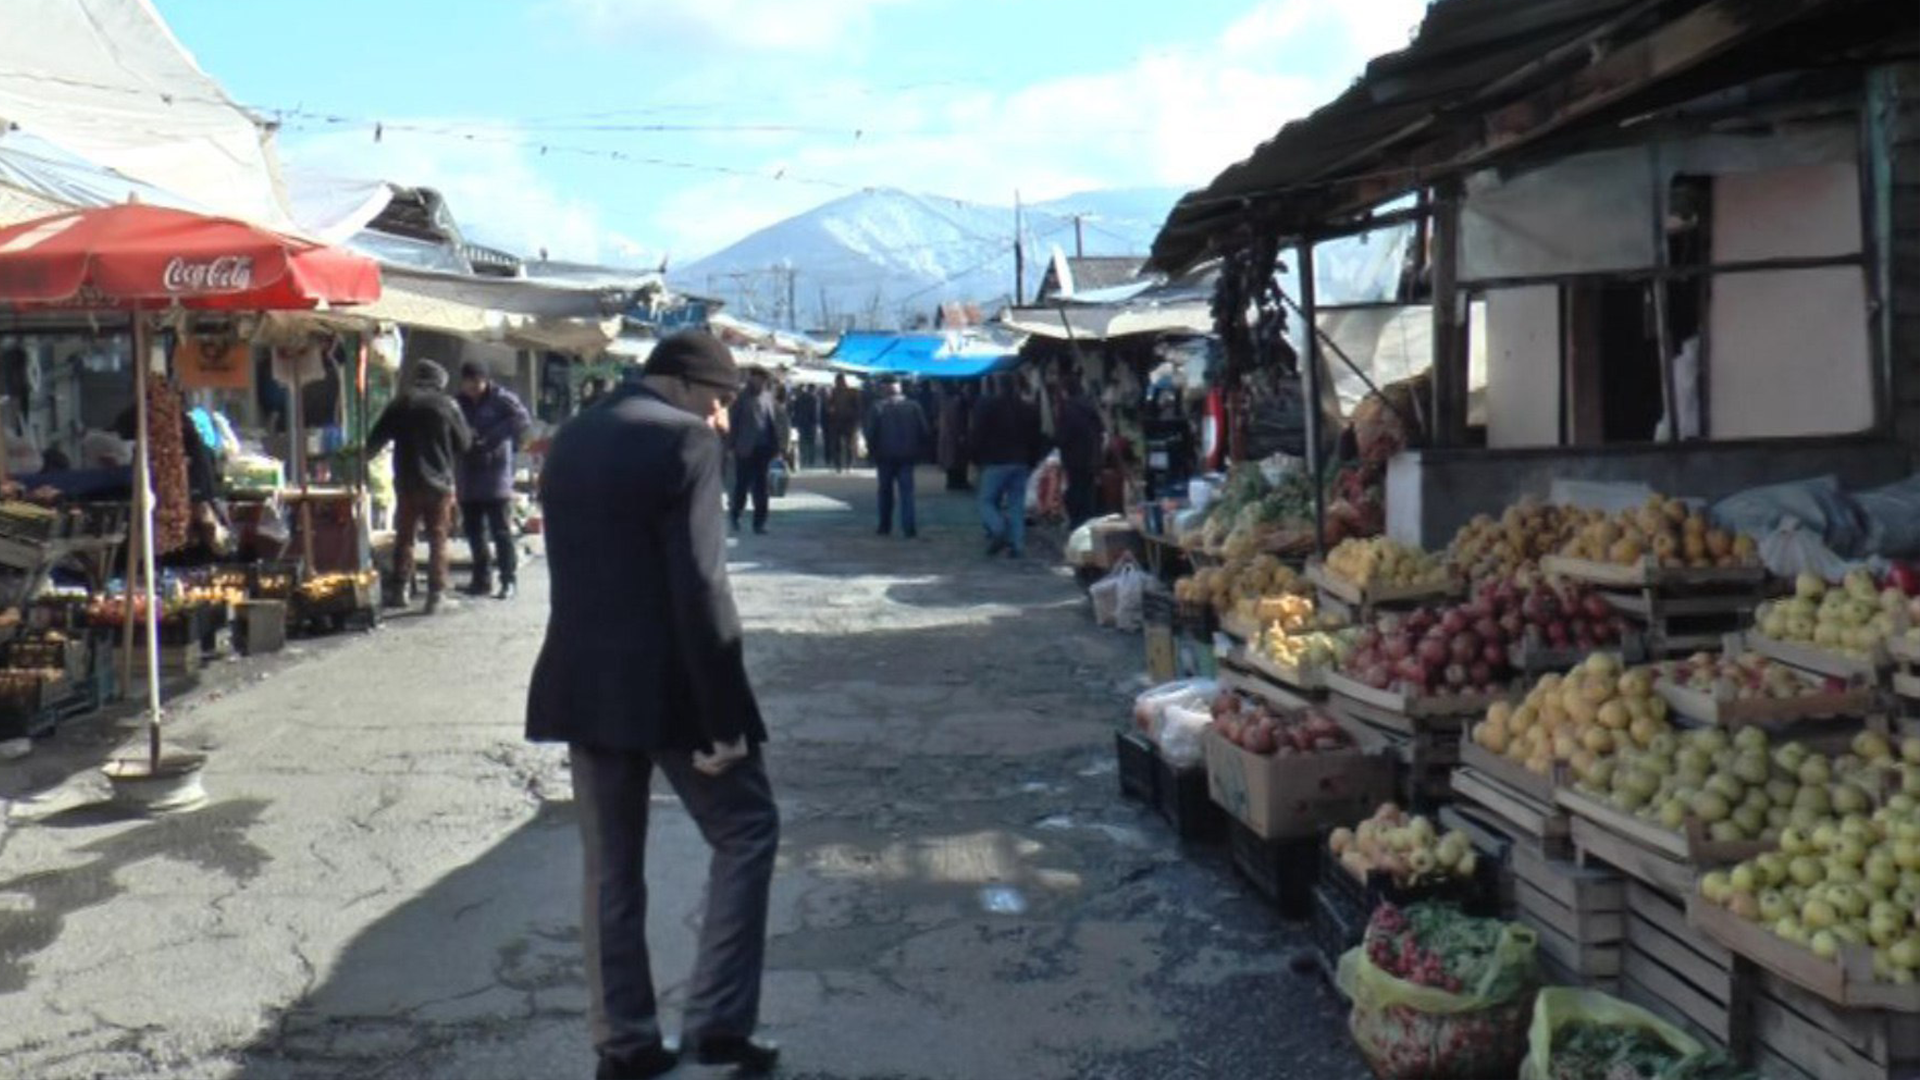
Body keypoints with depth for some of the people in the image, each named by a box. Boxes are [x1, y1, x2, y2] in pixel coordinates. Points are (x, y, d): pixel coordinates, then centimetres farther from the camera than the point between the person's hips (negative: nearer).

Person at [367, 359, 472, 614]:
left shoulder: (400, 404, 3)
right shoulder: (448, 405, -4)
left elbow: (375, 441, 5)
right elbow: (465, 443, 1)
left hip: (407, 483, 2)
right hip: (440, 482, -2)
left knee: (404, 537, 13)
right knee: (438, 540, 4)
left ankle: (401, 589, 11)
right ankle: (436, 594, 1)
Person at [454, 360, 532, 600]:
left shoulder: (501, 398, -4)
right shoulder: (459, 402, 12)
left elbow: (522, 419, -17)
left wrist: (491, 436, -22)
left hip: (497, 475, -6)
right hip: (468, 479, 6)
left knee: (501, 531, -5)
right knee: (474, 531, 10)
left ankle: (509, 580, 0)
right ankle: (481, 579, 19)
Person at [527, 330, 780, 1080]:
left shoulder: (571, 439, 12)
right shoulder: (684, 440, -13)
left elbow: (573, 571, 16)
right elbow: (699, 585, -18)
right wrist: (723, 714, -16)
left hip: (585, 683, 7)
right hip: (666, 683, -7)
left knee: (611, 865, 13)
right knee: (747, 831, 9)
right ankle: (718, 1020, 7)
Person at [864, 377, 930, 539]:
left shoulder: (878, 407, -7)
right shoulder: (914, 406, 0)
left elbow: (871, 433, -9)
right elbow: (925, 431, 0)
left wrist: (873, 452, 4)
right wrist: (918, 451, 10)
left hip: (885, 456, -1)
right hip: (907, 456, 1)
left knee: (885, 491, 13)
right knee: (907, 492, 2)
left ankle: (885, 526, 19)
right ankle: (909, 528, -9)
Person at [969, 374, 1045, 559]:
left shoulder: (986, 407, -5)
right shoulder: (1028, 409, 13)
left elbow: (977, 436, -7)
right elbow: (1036, 440, 15)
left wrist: (977, 459, 3)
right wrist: (1031, 462, 17)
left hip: (995, 462, -5)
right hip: (1021, 463, 5)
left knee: (987, 501, 4)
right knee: (1017, 505, 6)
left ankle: (998, 530, -20)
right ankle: (1017, 545, -1)